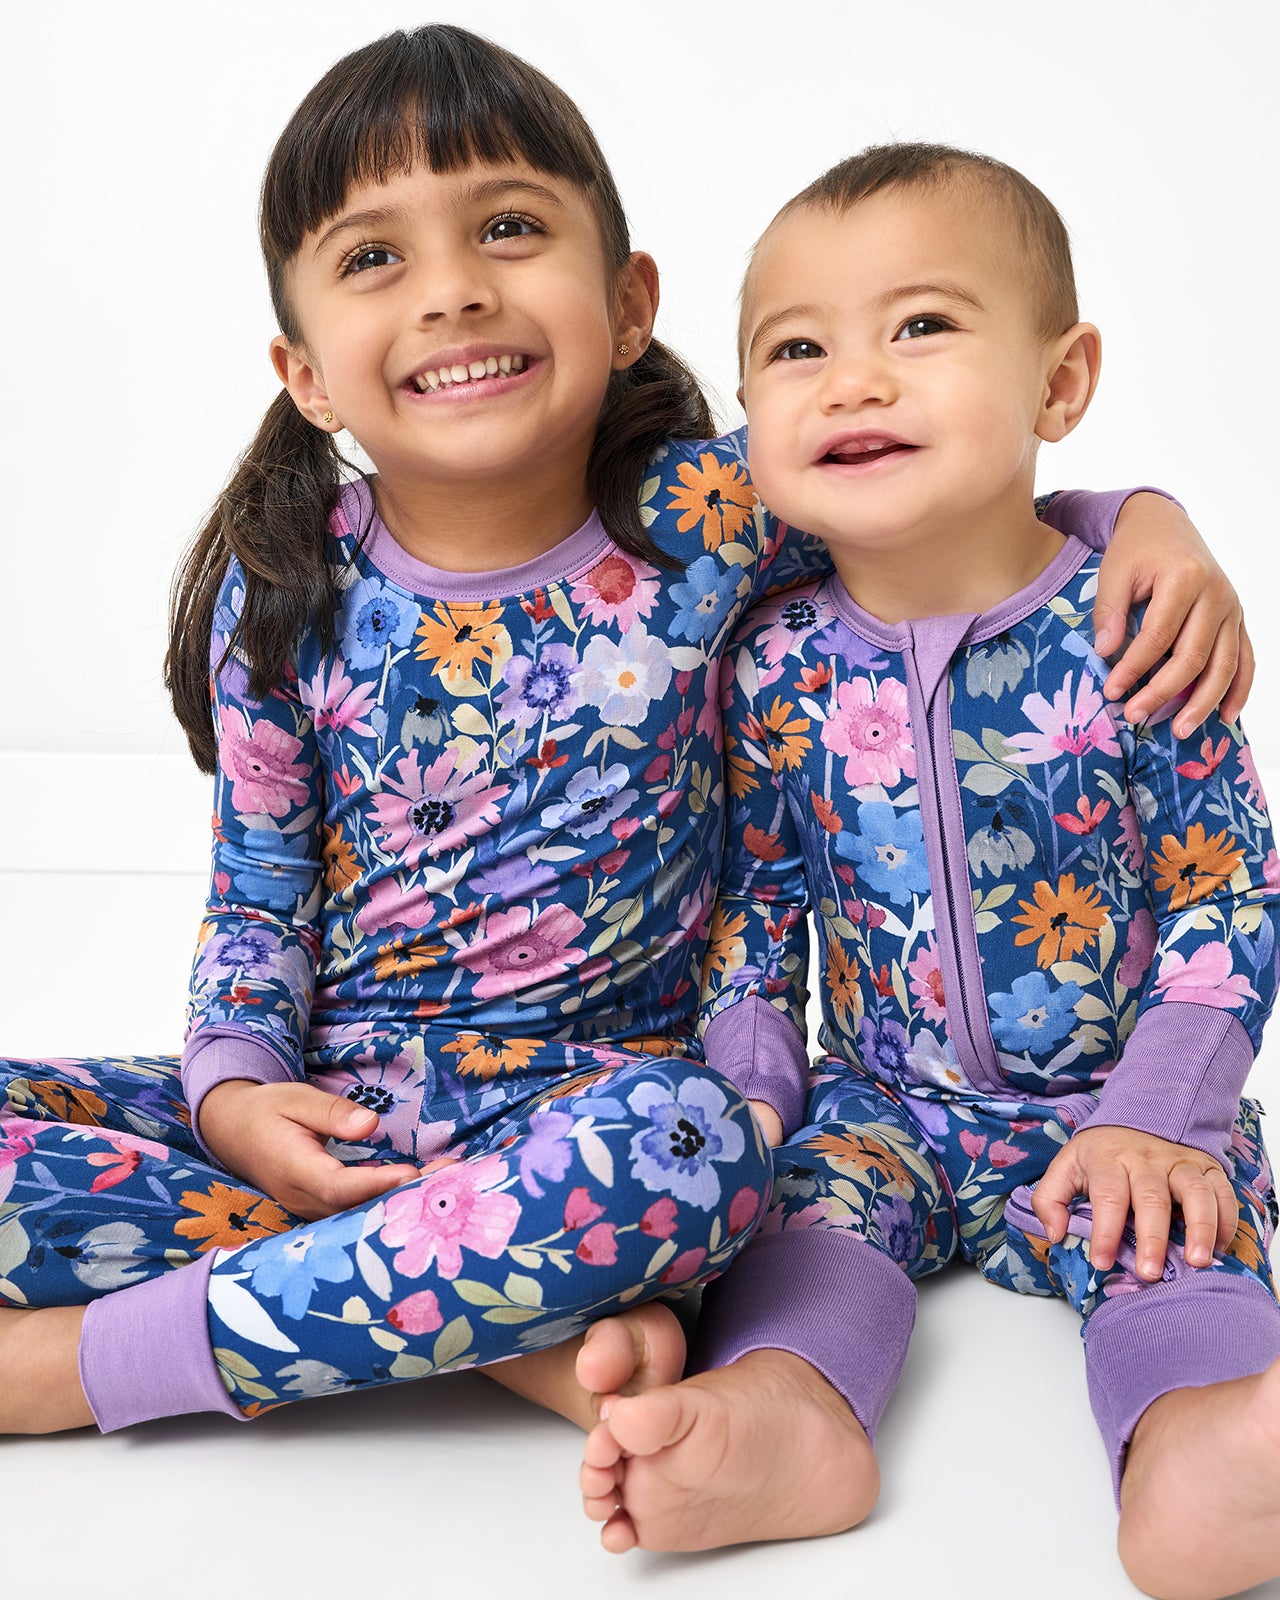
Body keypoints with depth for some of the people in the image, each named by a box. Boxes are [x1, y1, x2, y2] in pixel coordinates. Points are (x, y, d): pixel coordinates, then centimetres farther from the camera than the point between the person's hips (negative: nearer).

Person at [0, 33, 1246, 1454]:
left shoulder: (706, 519, -6)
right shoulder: (284, 598, -3)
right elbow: (257, 895, 7)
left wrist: (1147, 518, -9)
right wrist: (233, 1087, -11)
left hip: (590, 1091, -2)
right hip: (318, 1106, 2)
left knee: (687, 1143, -38)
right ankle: (502, 1316, -20)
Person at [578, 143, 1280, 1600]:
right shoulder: (774, 667, -6)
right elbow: (750, 904, 5)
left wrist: (1155, 1115, -16)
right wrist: (744, 1087, -7)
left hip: (1116, 1106, -2)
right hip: (880, 1097, 3)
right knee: (808, 1182, -23)